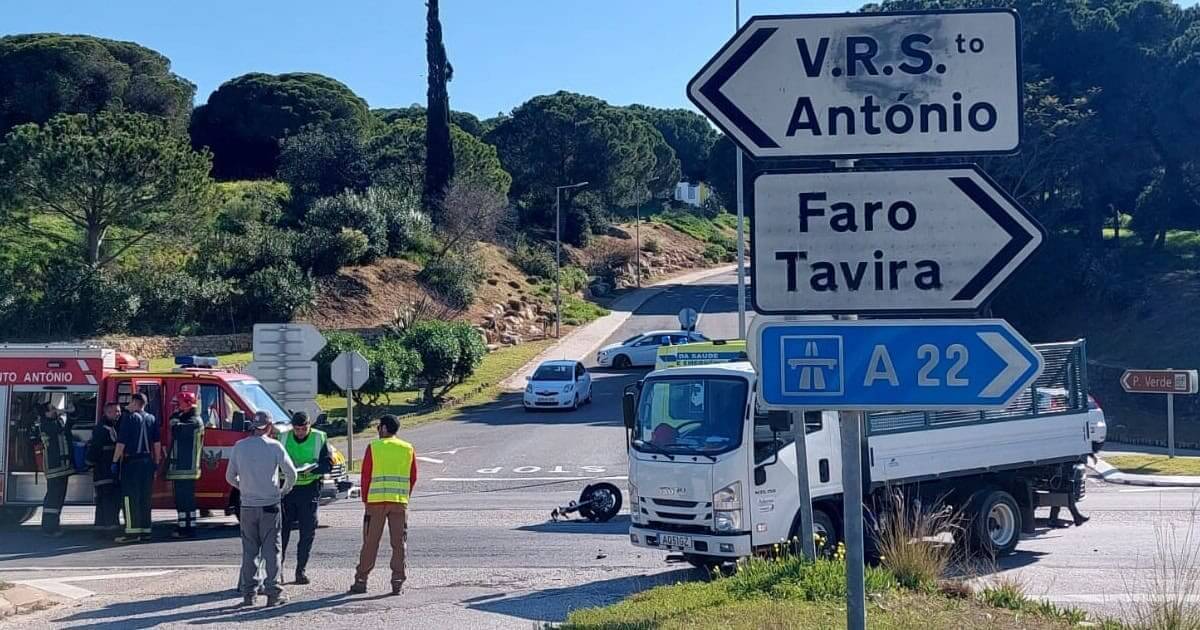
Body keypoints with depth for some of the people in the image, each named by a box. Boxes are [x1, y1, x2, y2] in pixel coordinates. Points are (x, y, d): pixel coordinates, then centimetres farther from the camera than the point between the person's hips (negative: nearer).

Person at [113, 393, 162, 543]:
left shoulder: (129, 417, -7)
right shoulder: (151, 419, 11)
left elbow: (121, 442, -12)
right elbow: (157, 443, 11)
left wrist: (115, 461, -7)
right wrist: (157, 461, 17)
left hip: (131, 461, -6)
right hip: (147, 461, 6)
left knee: (131, 497, -4)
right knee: (145, 498, 10)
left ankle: (132, 531, -9)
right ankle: (145, 531, 11)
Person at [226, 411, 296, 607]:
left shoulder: (239, 447, 2)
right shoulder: (274, 446, -7)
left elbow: (230, 477, 9)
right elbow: (291, 473, -7)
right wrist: (284, 490, 10)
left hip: (247, 506, 3)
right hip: (269, 505, -3)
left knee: (249, 550, 10)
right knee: (271, 550, 3)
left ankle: (248, 593, 11)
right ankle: (273, 593, 2)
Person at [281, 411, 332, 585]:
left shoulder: (319, 439, 0)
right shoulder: (284, 437, 5)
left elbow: (328, 464, -4)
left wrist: (311, 468, -22)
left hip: (309, 489, -1)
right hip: (287, 487, 1)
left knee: (308, 531, 1)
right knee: (282, 528, -1)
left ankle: (300, 569, 12)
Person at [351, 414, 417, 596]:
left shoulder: (374, 447, 0)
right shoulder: (408, 449, 8)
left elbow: (366, 476, 0)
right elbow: (413, 477, 8)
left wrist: (365, 499, 9)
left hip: (376, 501, -2)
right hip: (400, 502, 2)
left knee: (370, 543, 5)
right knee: (398, 543, 5)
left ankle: (361, 581, 9)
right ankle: (397, 583, 2)